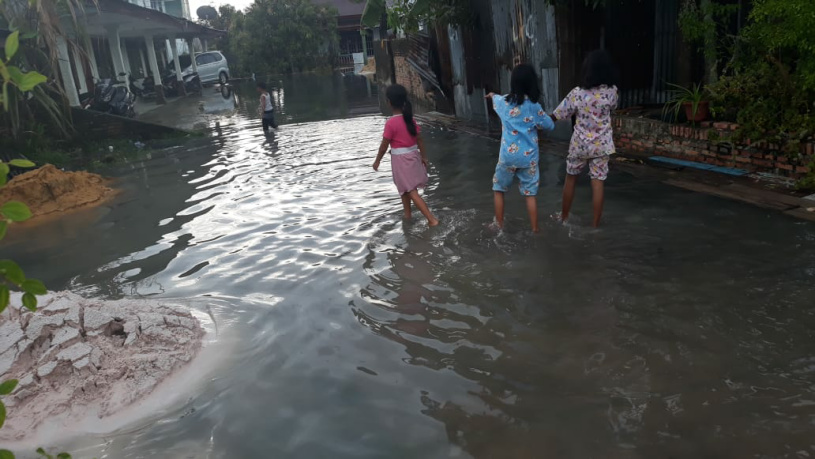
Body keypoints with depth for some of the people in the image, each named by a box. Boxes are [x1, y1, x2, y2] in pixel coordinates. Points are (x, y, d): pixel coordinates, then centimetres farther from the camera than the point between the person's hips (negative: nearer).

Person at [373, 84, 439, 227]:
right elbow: (419, 139, 4)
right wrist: (424, 157, 12)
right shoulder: (410, 119, 2)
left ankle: (432, 219, -8)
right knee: (404, 188, 25)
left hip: (400, 159, -7)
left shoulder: (391, 123, -17)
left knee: (411, 191, -4)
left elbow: (384, 146, -12)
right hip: (413, 156, 7)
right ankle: (407, 214, 38)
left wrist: (377, 161, 1)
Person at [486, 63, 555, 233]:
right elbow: (550, 125, 4)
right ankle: (535, 228, 14)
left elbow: (495, 98, 24)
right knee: (530, 193, 8)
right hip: (529, 156, 0)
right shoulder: (534, 106, -7)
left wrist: (492, 95, 48)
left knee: (498, 189, 18)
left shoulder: (504, 101, -1)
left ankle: (499, 224, 24)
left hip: (508, 155, 0)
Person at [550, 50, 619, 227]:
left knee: (570, 178, 18)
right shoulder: (612, 91, -7)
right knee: (598, 183, 4)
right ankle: (595, 224, 8)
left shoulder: (578, 93, -14)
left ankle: (564, 216, 30)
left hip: (580, 143, -1)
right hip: (601, 144, 1)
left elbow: (556, 116, -9)